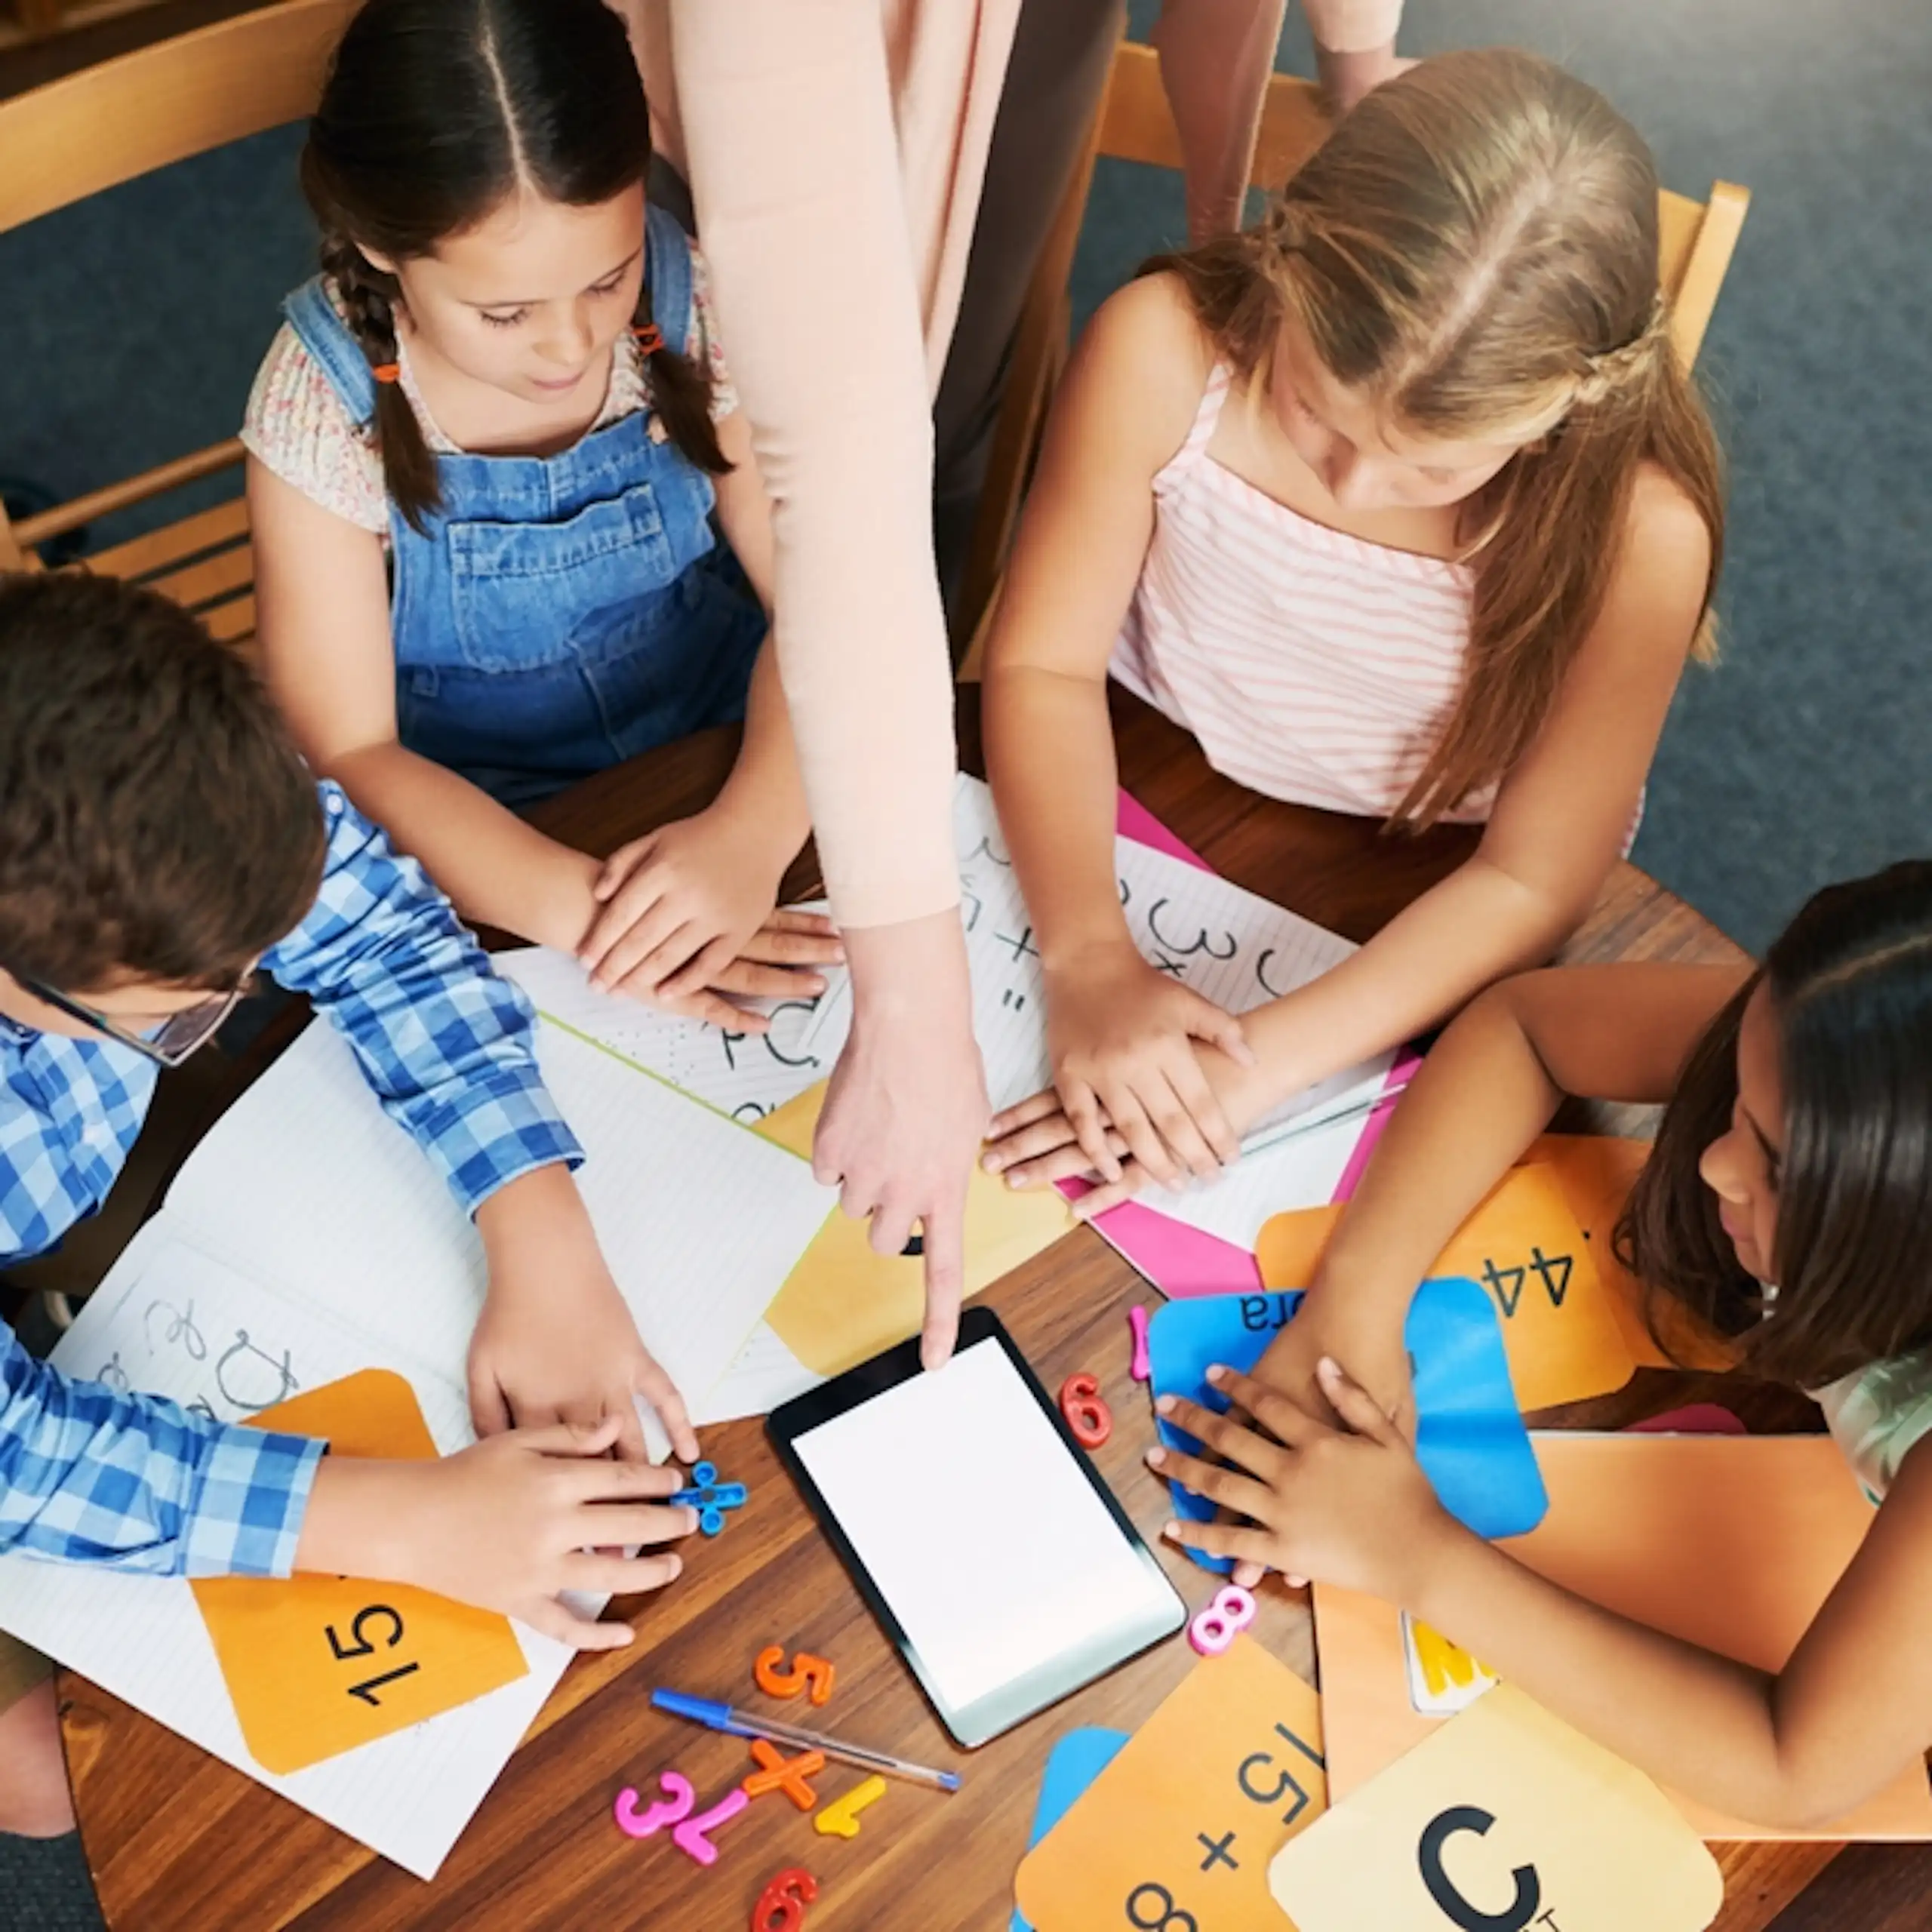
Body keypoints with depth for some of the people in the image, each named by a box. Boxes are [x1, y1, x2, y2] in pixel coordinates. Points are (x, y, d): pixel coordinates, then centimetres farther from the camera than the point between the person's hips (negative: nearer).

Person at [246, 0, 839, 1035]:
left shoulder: (690, 299, -15)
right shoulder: (323, 406, -20)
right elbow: (349, 753, -19)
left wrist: (750, 826, -34)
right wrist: (580, 909, -35)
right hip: (482, 843, -2)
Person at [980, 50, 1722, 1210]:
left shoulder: (1637, 534, -28)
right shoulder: (1167, 348, -26)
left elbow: (1531, 882, -20)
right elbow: (1045, 663, -16)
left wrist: (1262, 1066, -32)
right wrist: (1090, 954, -31)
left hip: (1414, 944, 0)